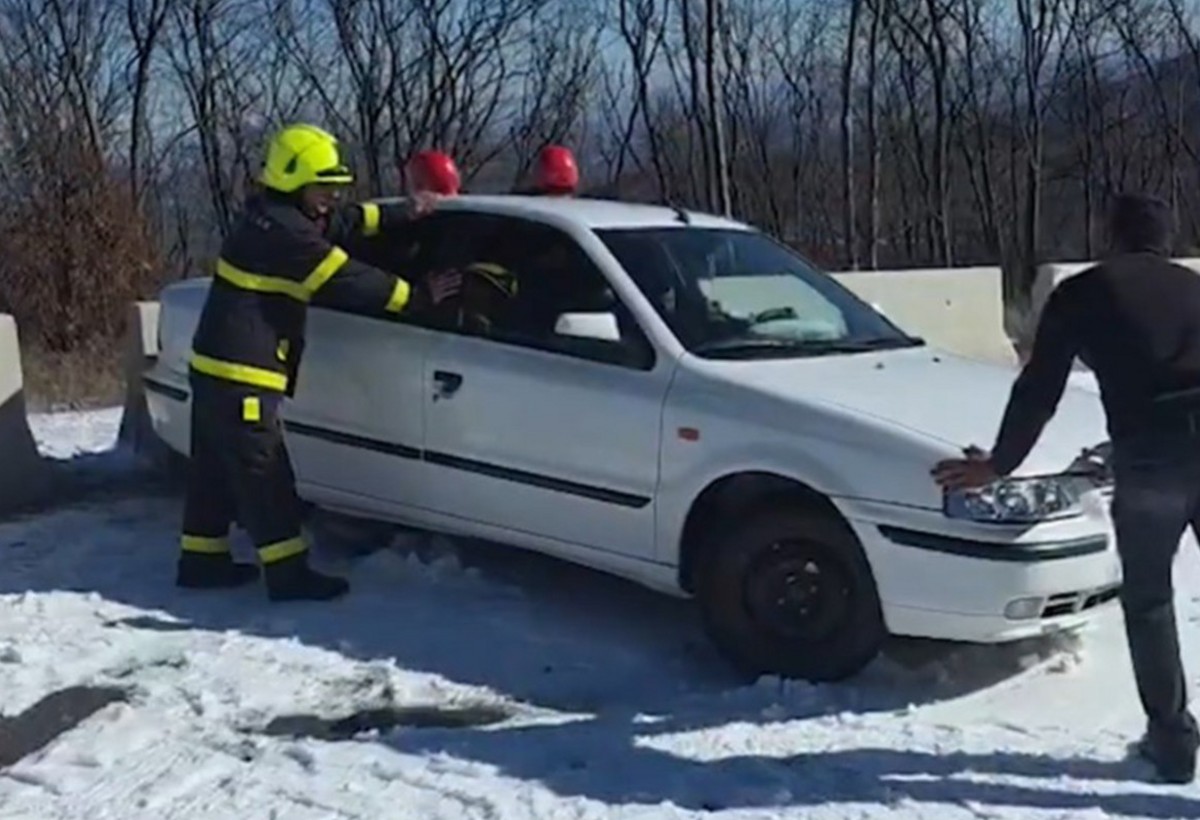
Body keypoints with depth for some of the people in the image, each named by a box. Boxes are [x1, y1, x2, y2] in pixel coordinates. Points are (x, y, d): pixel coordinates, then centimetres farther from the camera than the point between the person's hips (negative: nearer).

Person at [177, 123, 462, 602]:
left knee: (217, 471, 17)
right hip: (242, 375, -10)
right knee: (265, 478, -4)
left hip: (218, 368, 10)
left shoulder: (270, 217, 13)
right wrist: (417, 296, -13)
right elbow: (346, 281, -18)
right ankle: (288, 575, 1)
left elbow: (345, 223, 22)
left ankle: (202, 560, 27)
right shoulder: (284, 230, -18)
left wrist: (402, 213, 22)